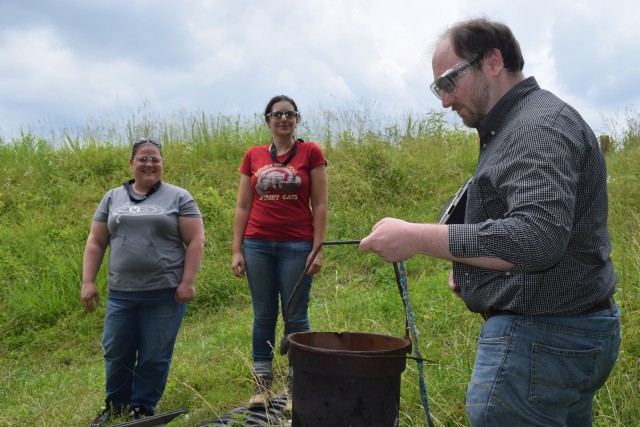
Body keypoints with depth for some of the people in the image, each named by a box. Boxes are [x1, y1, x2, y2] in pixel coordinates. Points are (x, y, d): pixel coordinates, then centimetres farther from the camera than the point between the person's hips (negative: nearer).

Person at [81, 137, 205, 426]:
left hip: (165, 294, -3)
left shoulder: (178, 197, 1)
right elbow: (96, 242, 12)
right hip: (120, 294, 3)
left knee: (154, 357, 5)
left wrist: (187, 282, -11)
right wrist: (88, 281, 4)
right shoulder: (113, 198, 11)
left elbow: (195, 241, -4)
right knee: (116, 354, 11)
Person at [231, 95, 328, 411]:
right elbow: (243, 207, 8)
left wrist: (317, 249, -8)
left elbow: (320, 205, -2)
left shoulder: (310, 152, 1)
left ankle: (295, 387, 15)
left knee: (296, 317, 4)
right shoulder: (253, 156, 8)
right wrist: (236, 251, 2)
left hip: (297, 246, -2)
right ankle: (262, 384, 19)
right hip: (258, 245, 3)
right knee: (263, 316, 9)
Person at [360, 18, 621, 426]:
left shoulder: (539, 124, -17)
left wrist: (416, 238, -28)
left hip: (539, 342, -11)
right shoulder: (516, 126, 17)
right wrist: (471, 267, 11)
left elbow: (538, 236, -30)